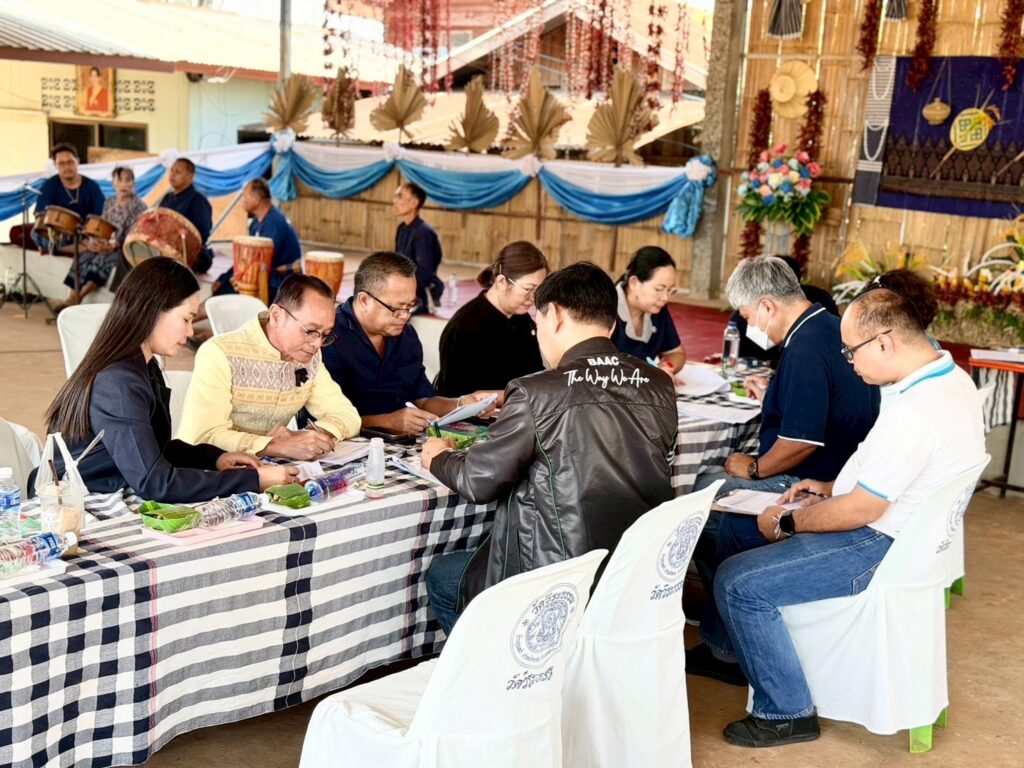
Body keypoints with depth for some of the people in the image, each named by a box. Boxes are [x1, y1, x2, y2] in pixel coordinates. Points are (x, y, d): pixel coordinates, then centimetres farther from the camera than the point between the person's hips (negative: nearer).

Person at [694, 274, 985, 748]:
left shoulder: (915, 414, -31)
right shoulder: (948, 376, 2)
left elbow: (861, 509, -24)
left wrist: (786, 523, -11)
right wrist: (831, 488, 11)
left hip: (878, 548, -11)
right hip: (892, 521, 11)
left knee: (738, 582, -15)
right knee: (735, 527, 15)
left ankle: (786, 713, 1)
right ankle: (724, 644, 32)